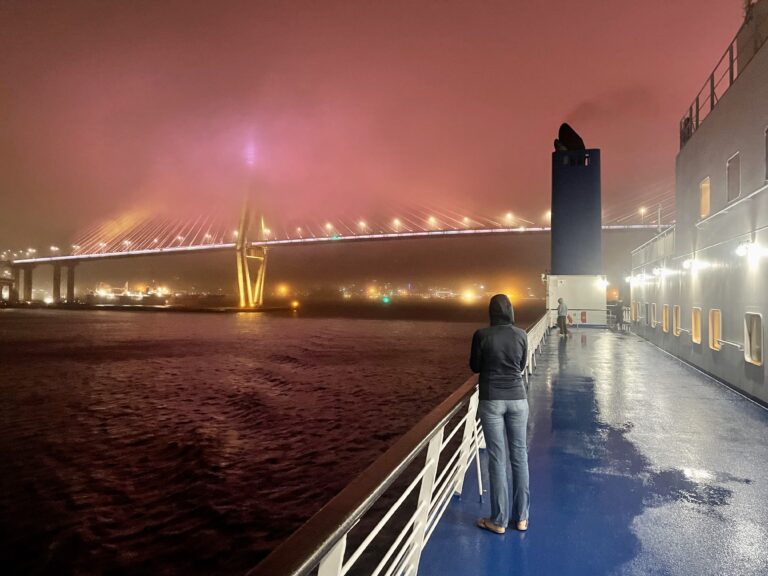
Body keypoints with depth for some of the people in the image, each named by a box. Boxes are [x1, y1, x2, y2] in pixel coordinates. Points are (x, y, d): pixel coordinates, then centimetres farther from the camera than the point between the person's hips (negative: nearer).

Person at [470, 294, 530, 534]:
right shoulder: (521, 335, -2)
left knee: (497, 459, 4)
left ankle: (499, 520, 15)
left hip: (492, 400, -2)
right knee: (520, 455, 12)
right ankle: (521, 517, 23)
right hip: (517, 398, 3)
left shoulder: (482, 335, -10)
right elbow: (522, 366, 11)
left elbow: (475, 367, 2)